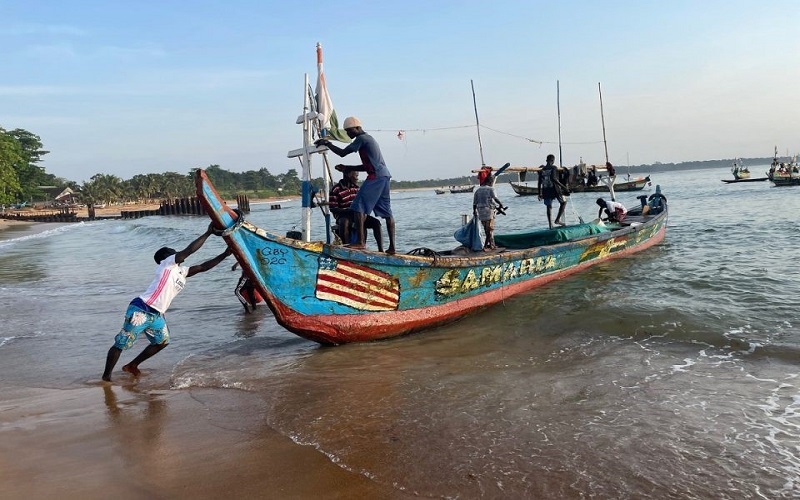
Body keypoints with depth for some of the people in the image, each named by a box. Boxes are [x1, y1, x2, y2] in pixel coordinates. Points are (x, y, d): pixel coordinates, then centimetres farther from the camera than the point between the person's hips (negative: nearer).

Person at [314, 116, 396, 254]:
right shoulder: (369, 139, 26)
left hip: (375, 177, -10)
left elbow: (342, 153, -8)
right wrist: (347, 168, 23)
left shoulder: (361, 138, -4)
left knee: (359, 207, -8)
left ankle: (360, 242, -13)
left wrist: (327, 143, 4)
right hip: (384, 176, 10)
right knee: (386, 212, 7)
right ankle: (392, 246, 6)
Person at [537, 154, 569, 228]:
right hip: (554, 189, -5)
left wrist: (540, 193, 14)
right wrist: (563, 187, -22)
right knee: (563, 202, 15)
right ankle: (558, 219, 3)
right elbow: (553, 179, -22)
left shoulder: (542, 170, 8)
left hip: (546, 191, 5)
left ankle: (550, 225, 7)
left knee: (549, 207, 11)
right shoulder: (553, 168, -8)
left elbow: (539, 182, 7)